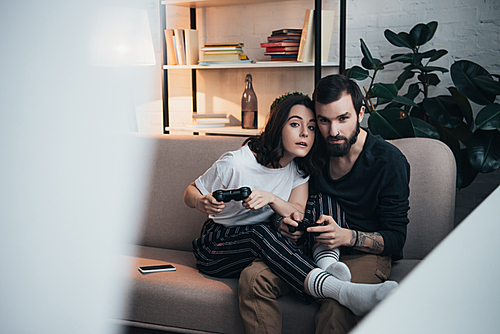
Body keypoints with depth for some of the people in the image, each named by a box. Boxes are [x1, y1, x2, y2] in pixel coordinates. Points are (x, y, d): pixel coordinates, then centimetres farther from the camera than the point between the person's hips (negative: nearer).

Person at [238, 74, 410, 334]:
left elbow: (396, 239, -8)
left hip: (363, 254, -4)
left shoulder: (389, 160, -9)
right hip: (309, 249, 4)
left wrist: (347, 236, -26)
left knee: (337, 306, -37)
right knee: (253, 278, -23)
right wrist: (288, 223, -7)